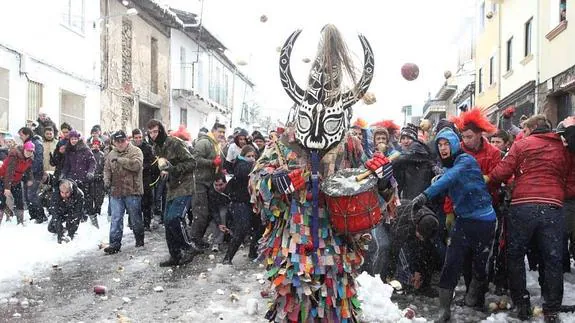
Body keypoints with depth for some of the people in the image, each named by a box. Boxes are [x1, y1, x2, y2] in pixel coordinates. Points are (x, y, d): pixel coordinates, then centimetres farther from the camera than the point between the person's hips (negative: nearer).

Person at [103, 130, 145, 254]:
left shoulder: (135, 151, -5)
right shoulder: (111, 154, 11)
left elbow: (137, 164, -23)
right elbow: (107, 169, 18)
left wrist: (120, 159, -22)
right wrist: (107, 180, -1)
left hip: (132, 191, -4)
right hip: (116, 192, 4)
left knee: (135, 218, 10)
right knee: (116, 219, 1)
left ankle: (139, 239, 28)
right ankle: (115, 244, 4)